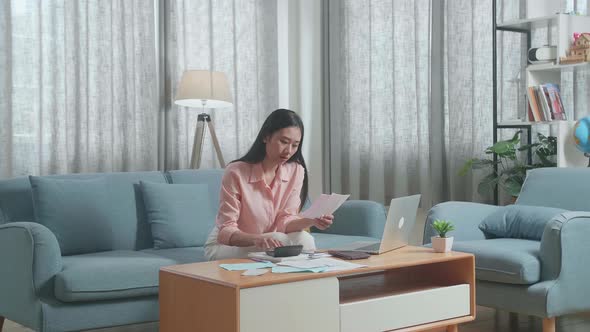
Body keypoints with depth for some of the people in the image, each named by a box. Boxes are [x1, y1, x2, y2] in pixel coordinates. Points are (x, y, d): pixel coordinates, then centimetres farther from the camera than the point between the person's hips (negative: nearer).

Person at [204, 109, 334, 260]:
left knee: (303, 239, -23)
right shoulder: (236, 172, -21)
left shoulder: (296, 171, -7)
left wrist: (311, 220, -30)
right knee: (279, 240, -30)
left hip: (265, 242, 5)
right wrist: (257, 239, -42)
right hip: (225, 246, -5)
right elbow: (226, 231, -21)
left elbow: (284, 222, -8)